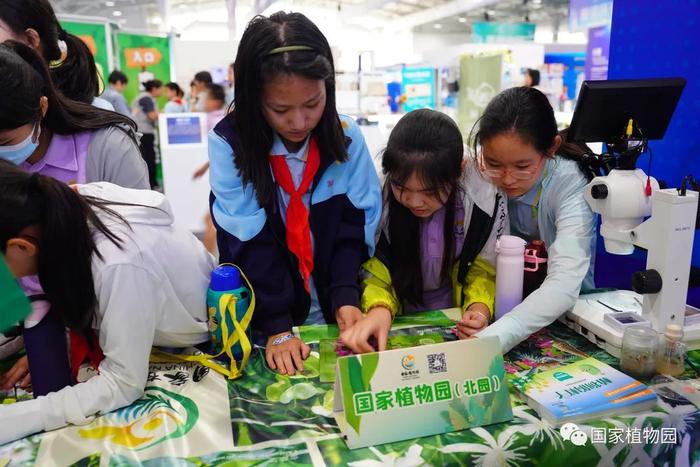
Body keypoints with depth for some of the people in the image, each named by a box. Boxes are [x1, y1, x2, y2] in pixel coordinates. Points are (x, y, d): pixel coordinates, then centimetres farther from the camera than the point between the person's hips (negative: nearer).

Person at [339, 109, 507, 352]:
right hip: (398, 322, -1)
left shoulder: (484, 197, -19)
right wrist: (380, 309, -31)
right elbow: (375, 271, -11)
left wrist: (479, 308, -26)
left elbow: (485, 272, -6)